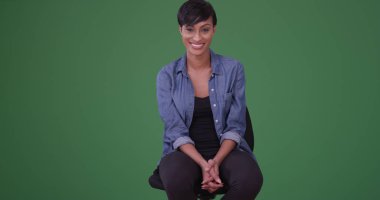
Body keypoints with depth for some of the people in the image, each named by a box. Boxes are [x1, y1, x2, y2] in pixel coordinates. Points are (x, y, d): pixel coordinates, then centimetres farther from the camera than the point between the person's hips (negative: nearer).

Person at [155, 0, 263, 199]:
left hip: (225, 151, 1)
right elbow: (175, 130, -7)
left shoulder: (233, 69, 0)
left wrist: (216, 162, -19)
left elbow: (235, 126, -2)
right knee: (176, 180, -36)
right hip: (185, 152, -1)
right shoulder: (167, 75, 0)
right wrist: (203, 164, -22)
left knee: (250, 179, -33)